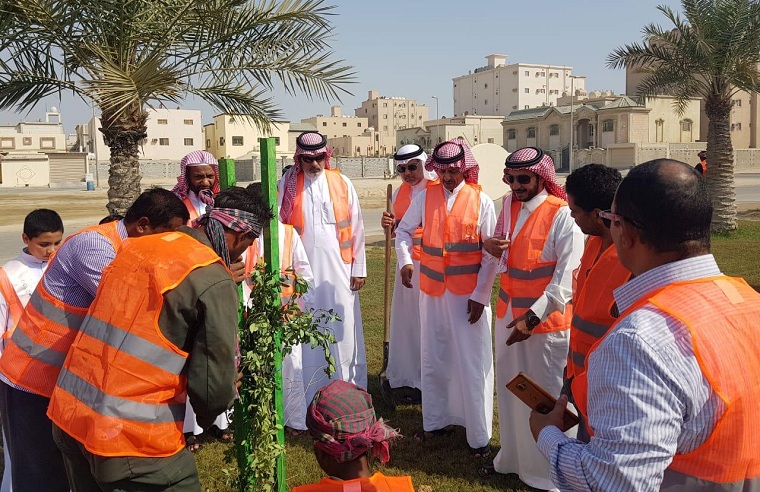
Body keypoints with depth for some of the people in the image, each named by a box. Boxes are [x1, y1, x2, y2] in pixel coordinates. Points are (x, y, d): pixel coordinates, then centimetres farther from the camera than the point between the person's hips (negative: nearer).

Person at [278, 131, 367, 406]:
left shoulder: (342, 184, 4)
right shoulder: (288, 186, 2)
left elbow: (356, 228, 5)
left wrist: (358, 268, 3)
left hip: (338, 269, 1)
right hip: (303, 269, 0)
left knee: (343, 328, 4)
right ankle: (311, 392, 15)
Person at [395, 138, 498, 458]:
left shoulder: (481, 201, -5)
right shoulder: (425, 197, 2)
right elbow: (404, 230, 11)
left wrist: (481, 295, -9)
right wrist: (405, 261, -8)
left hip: (469, 292, -3)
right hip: (432, 289, 3)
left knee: (472, 363, 0)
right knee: (433, 359, 14)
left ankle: (479, 436, 12)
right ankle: (436, 421, 31)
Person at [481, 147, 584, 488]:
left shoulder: (563, 216, -16)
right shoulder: (509, 205, 5)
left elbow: (567, 279, -18)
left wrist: (532, 317, -20)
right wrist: (490, 246, -5)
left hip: (546, 320, -7)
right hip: (508, 314, 7)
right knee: (509, 390, 18)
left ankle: (549, 471, 25)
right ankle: (512, 457, 37)